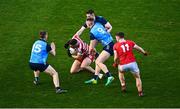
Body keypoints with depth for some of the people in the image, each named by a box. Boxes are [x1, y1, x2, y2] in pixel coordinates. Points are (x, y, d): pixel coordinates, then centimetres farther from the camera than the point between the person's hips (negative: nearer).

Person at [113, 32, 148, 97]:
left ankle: (123, 85, 28)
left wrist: (115, 63, 20)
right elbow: (139, 48, 16)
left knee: (120, 72, 34)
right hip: (132, 63, 0)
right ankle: (140, 92, 8)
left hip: (123, 65, 0)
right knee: (137, 77, 16)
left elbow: (116, 57, -1)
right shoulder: (130, 42, 6)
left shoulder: (116, 46, 2)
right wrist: (144, 53, 36)